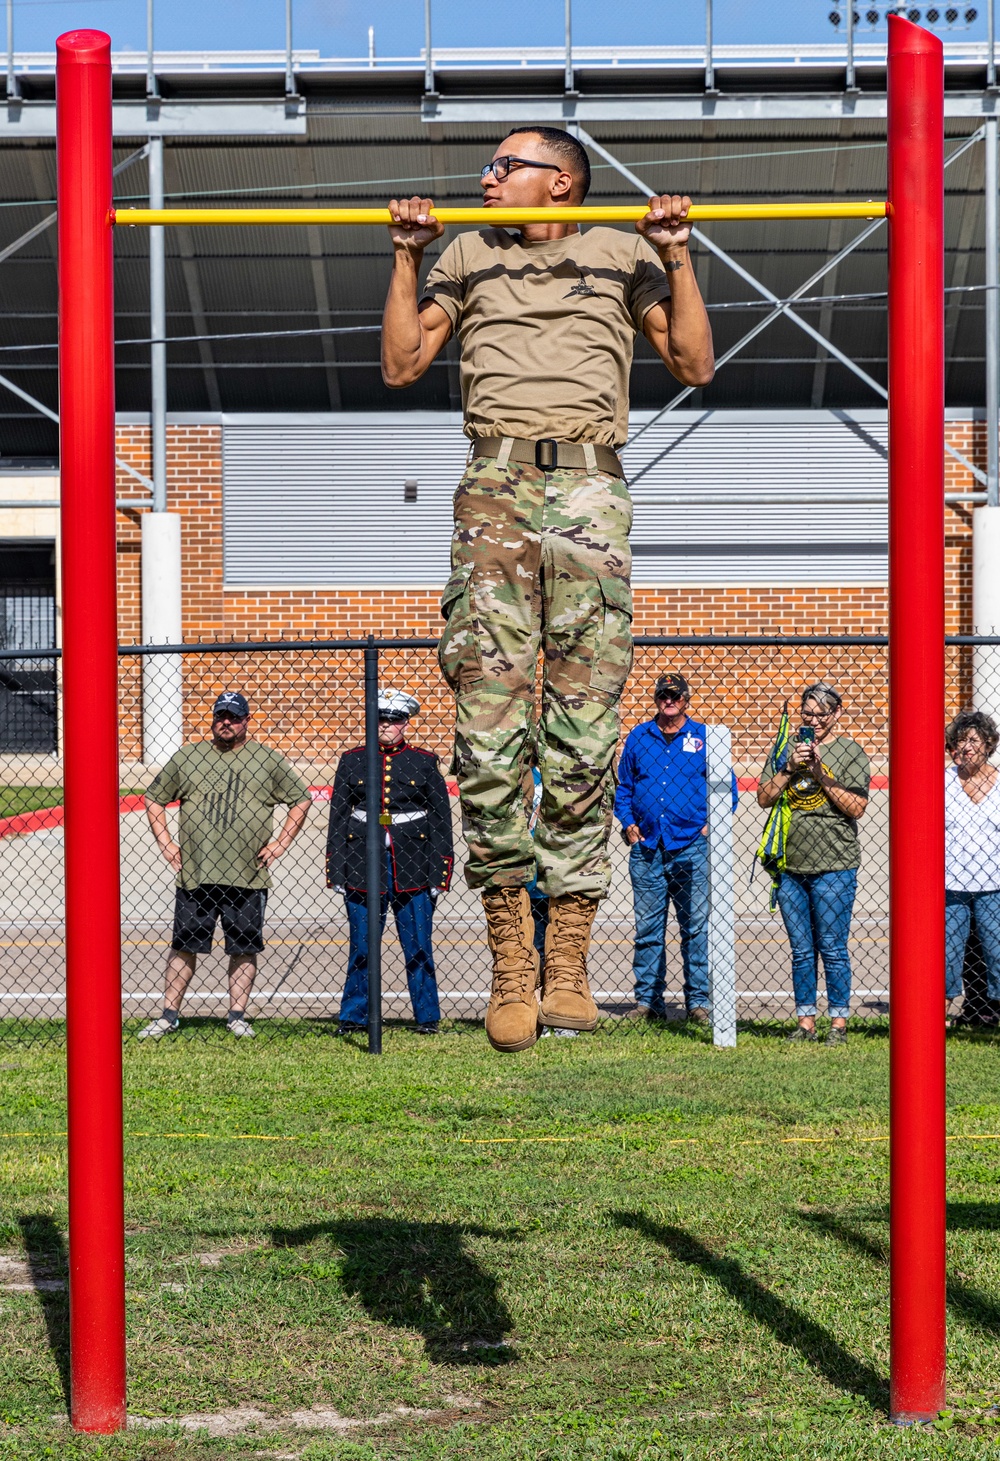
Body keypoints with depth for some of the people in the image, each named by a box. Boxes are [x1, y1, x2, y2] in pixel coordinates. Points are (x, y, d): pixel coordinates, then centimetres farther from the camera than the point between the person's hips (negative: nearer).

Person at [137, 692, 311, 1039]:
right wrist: (164, 842, 6)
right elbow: (154, 799, 16)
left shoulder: (268, 760, 5)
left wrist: (281, 843, 2)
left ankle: (237, 1016, 13)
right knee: (184, 945, 3)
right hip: (194, 872, 1)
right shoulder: (186, 757, 8)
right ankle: (169, 1016, 10)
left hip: (248, 876, -1)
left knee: (244, 947, 3)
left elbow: (301, 798, 10)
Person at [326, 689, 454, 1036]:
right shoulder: (352, 761, 8)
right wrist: (335, 871, 3)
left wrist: (440, 872, 0)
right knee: (362, 946, 3)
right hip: (363, 864, 1)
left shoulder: (424, 762, 6)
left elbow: (441, 819, 6)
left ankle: (427, 1017, 9)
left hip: (412, 868, -1)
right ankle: (353, 1016, 12)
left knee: (418, 948, 0)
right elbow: (338, 816, 9)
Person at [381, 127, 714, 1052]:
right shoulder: (469, 255, 23)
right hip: (494, 489, 1)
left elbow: (695, 365, 12)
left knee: (583, 746, -6)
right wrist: (408, 257, 14)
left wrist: (677, 257, 6)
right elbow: (402, 364, 18)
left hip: (590, 490, -1)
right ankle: (509, 964, -3)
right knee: (489, 739, -10)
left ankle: (568, 962, -2)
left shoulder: (622, 255, 18)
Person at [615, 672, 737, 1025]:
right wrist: (628, 823, 5)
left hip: (692, 847, -2)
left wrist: (711, 824, -2)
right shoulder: (638, 737, 12)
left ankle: (698, 1000, 1)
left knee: (697, 927, -4)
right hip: (646, 846, 2)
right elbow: (623, 785, 18)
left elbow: (727, 786, 8)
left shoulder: (704, 738, 6)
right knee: (647, 928, 4)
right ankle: (648, 1000, 10)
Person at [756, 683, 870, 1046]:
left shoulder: (850, 752, 1)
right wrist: (790, 768, -7)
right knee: (801, 951, 8)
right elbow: (763, 798, 6)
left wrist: (821, 774, -12)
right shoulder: (786, 749, 12)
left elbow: (856, 808, -6)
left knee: (832, 949, -3)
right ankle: (805, 1023, 13)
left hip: (833, 867, -4)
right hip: (790, 866, 4)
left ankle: (839, 1023, 4)